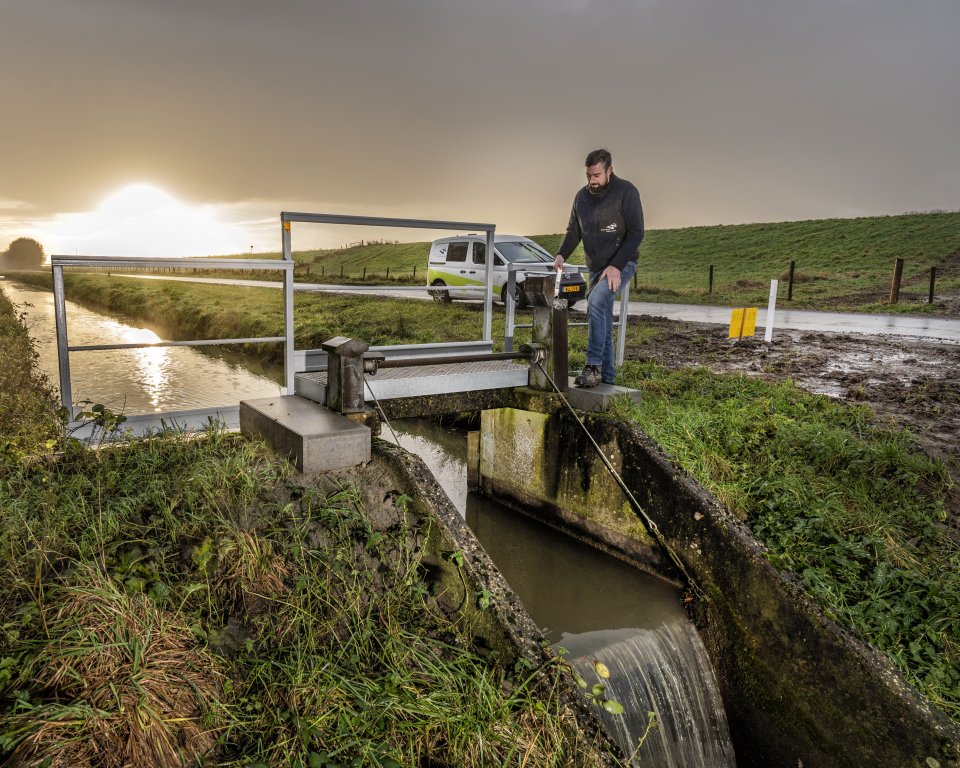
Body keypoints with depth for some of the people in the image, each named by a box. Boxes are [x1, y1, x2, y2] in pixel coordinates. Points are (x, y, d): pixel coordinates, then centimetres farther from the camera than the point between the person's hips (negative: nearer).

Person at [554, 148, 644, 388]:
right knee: (602, 318, 7)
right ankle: (606, 376, 13)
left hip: (621, 264, -7)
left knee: (596, 301, -29)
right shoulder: (582, 196, 6)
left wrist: (616, 266, -23)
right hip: (596, 267, 7)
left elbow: (636, 233, -14)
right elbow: (574, 231, 12)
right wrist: (562, 255, -8)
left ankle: (594, 366, -26)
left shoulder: (626, 191, -11)